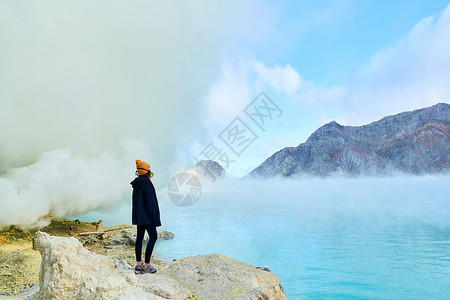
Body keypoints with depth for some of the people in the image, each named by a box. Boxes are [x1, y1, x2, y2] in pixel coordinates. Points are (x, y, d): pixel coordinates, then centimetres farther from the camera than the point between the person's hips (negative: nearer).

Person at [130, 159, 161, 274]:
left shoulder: (136, 184, 11)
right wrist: (154, 217, -16)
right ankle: (146, 264, -2)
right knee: (153, 236, -2)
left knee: (139, 237, 10)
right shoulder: (146, 183, -16)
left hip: (138, 215, 9)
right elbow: (150, 201, -19)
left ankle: (138, 265, 13)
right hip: (146, 215, -9)